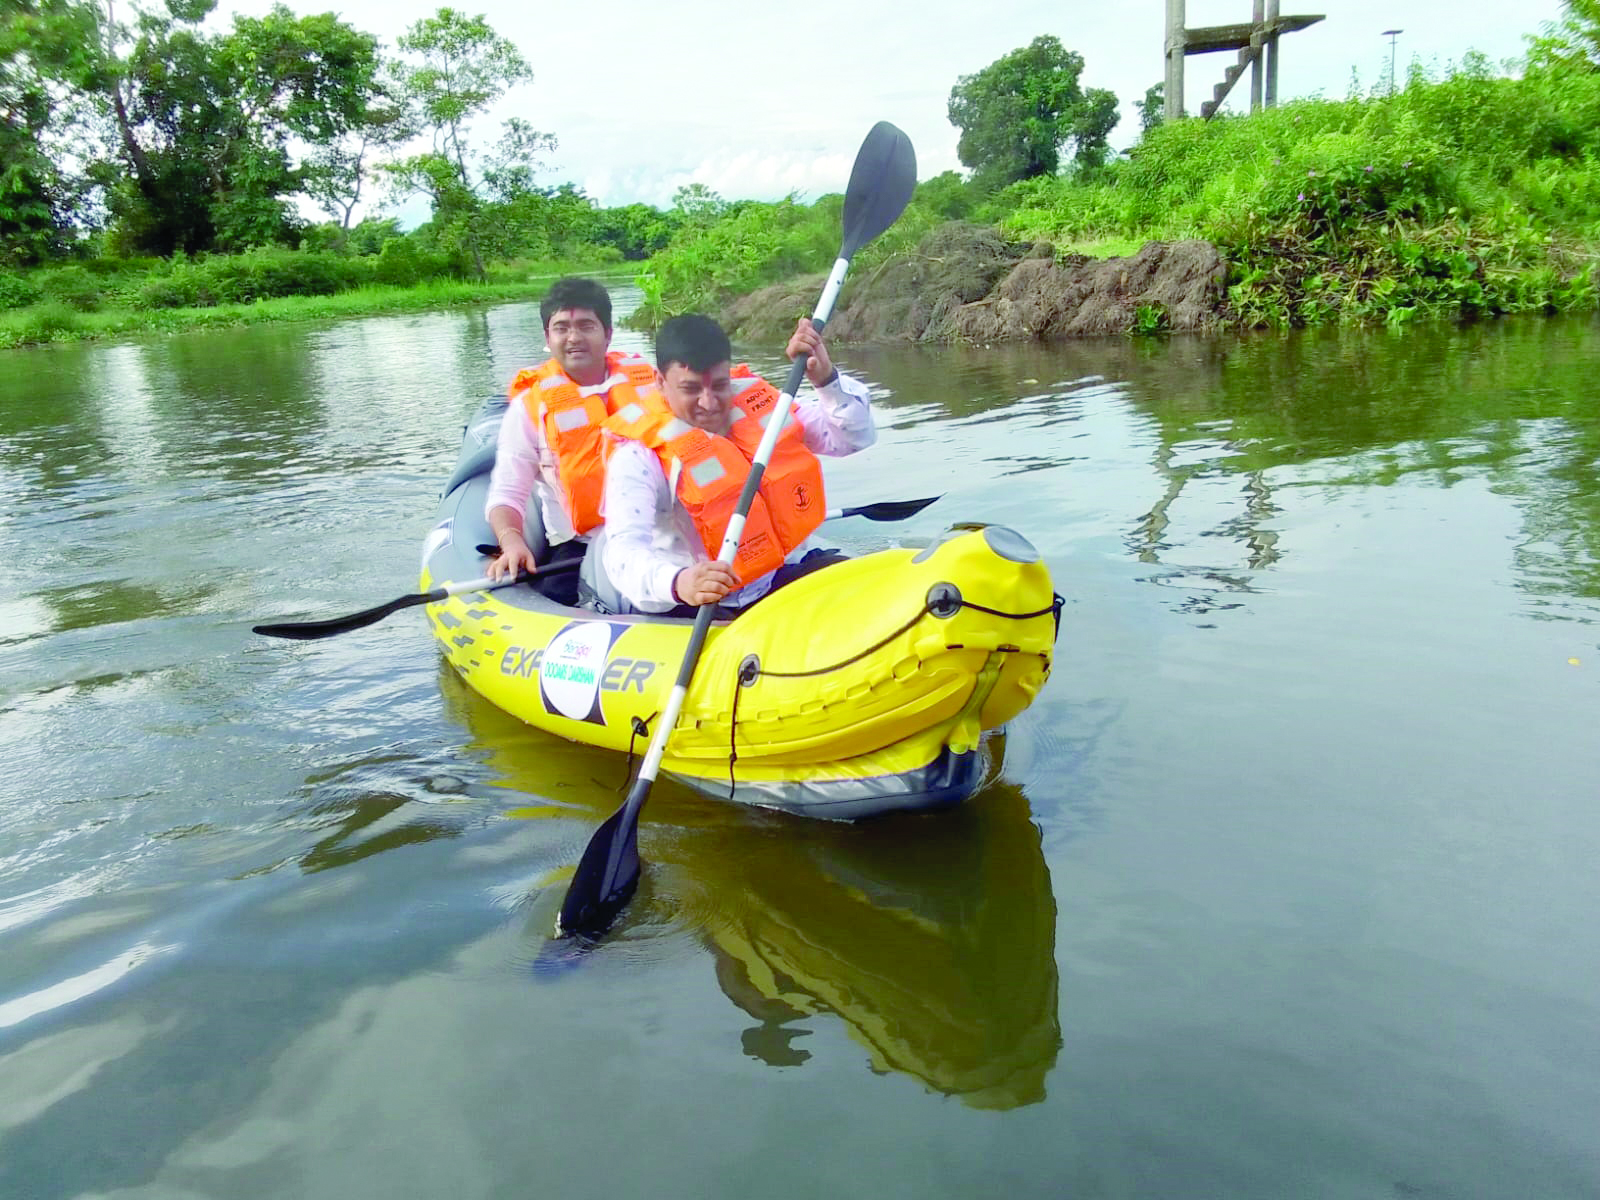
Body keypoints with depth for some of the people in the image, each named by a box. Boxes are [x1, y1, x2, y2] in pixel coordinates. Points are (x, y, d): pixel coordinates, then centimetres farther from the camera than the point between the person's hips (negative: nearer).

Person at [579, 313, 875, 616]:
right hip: (694, 607, -4)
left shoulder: (758, 407, -1)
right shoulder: (640, 454, -14)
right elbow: (623, 548, -29)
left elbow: (856, 437, -1)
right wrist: (678, 583, -51)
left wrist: (826, 379, -21)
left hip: (785, 575, 4)